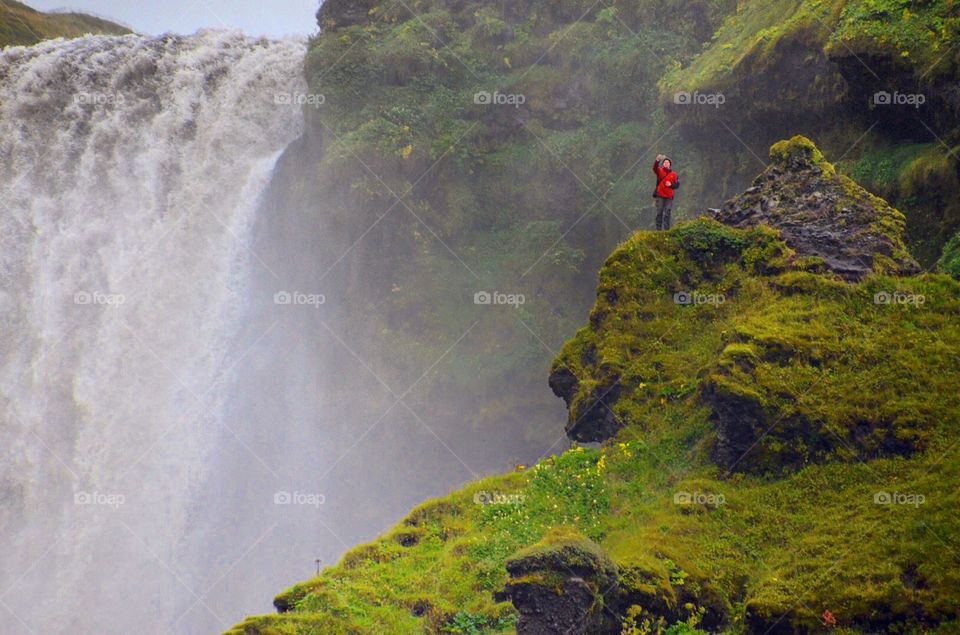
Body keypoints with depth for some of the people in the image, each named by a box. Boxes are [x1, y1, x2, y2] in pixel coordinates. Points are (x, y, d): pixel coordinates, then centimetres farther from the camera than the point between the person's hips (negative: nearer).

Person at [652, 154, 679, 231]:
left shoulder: (674, 174, 10)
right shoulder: (660, 171, 6)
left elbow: (677, 184, 9)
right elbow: (655, 168, -16)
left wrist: (671, 184, -11)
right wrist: (657, 161, -35)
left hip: (669, 197, 1)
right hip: (660, 196, -1)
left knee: (667, 214, 1)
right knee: (659, 213, -2)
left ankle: (666, 229, 3)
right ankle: (658, 229, -1)